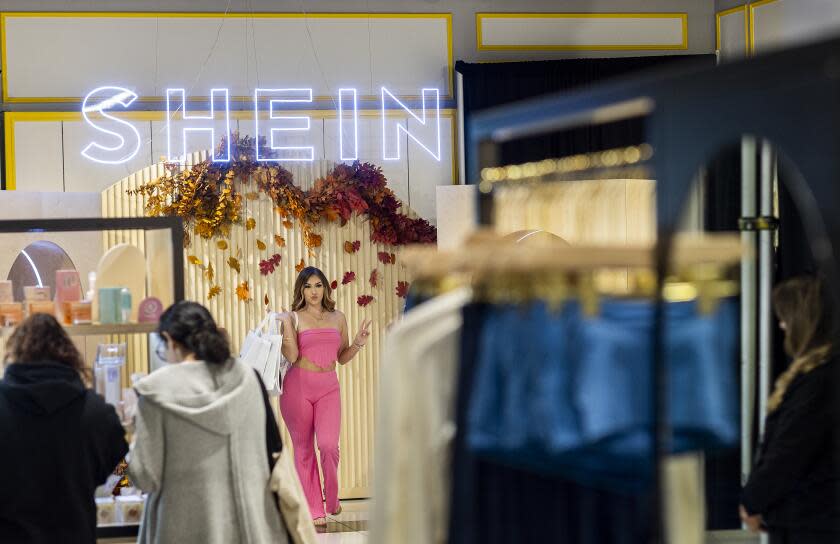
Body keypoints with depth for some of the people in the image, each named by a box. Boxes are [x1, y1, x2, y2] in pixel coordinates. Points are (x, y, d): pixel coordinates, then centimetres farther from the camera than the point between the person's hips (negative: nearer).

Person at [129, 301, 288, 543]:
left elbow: (146, 476, -6)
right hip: (249, 523, 3)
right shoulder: (246, 378, 2)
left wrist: (135, 445, 13)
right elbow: (268, 448, 7)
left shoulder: (157, 390, -9)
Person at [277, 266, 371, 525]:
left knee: (329, 445, -13)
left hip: (328, 388, 2)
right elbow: (291, 356, -8)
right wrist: (286, 325, -16)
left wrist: (358, 343, 0)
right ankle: (314, 510, 12)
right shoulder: (294, 317, 2)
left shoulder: (338, 318, 12)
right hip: (298, 386, -1)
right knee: (304, 448, 3)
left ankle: (332, 500, 12)